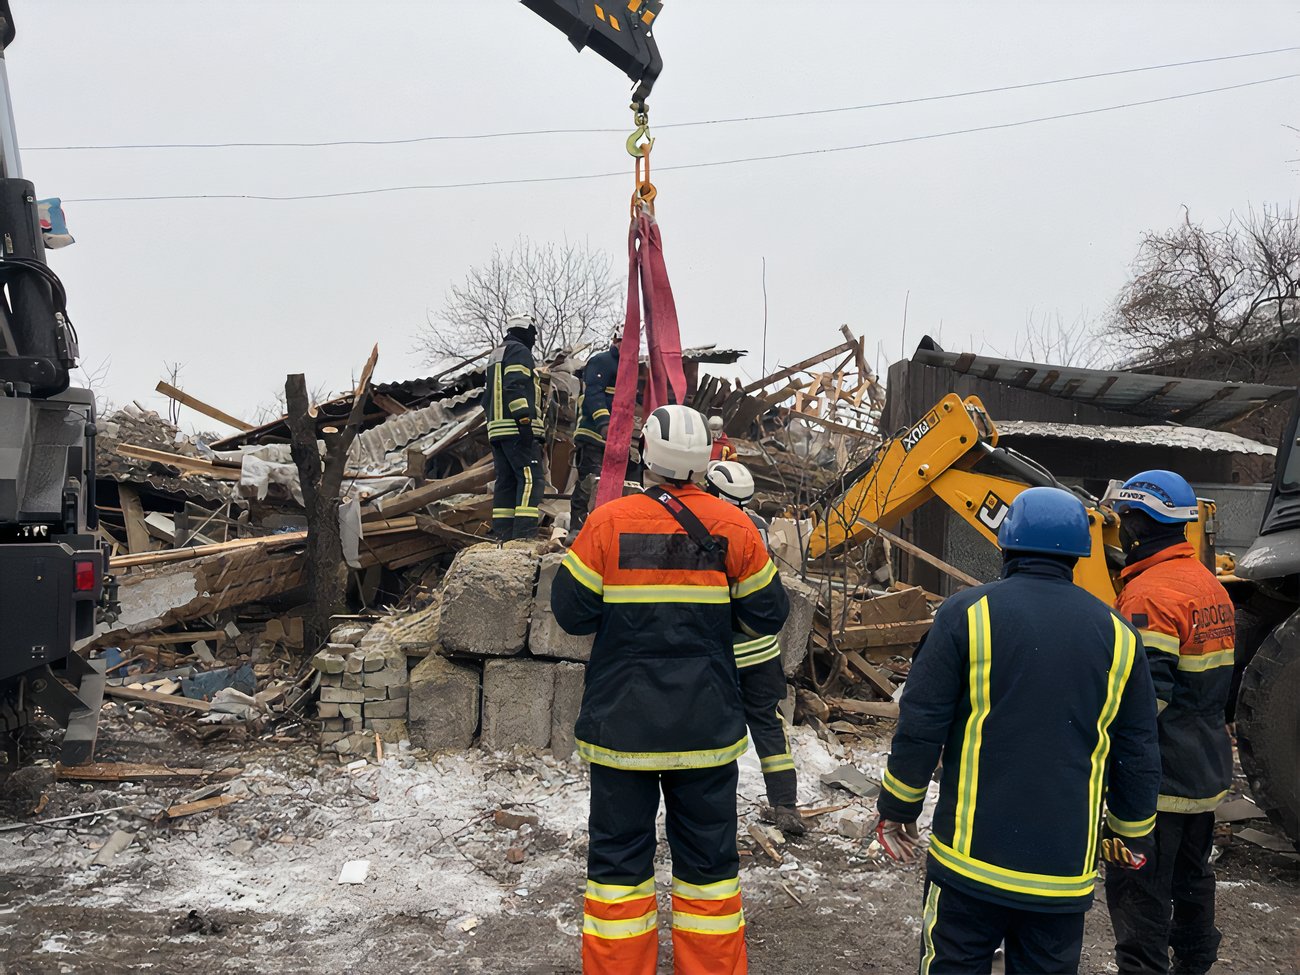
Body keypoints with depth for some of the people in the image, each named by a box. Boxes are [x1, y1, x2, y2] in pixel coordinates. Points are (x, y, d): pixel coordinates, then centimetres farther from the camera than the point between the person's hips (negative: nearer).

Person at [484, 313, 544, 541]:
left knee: (506, 481, 8)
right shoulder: (519, 351, -2)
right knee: (531, 479, -14)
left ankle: (502, 535, 5)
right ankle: (524, 534, -23)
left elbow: (487, 397, 27)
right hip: (517, 429, -10)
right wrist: (524, 419, -22)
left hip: (496, 428, 10)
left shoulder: (495, 355, 28)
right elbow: (515, 387, -17)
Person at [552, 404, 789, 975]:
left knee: (618, 857, 11)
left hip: (621, 723, -1)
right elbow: (768, 615, 2)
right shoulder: (732, 527, -6)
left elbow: (571, 612, -4)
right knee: (708, 859, 14)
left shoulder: (608, 522, -10)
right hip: (707, 723, 1)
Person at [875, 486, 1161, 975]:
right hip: (1066, 870, 3)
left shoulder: (968, 612, -9)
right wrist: (1130, 836, 21)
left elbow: (920, 727, -9)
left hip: (971, 857, -3)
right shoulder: (1116, 633, 2)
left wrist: (898, 810, 4)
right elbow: (1138, 755, 6)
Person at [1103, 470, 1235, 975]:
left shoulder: (1150, 594, -22)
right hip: (1207, 770, 10)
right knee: (1190, 874, 24)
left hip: (1158, 777, -10)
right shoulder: (1210, 584, 9)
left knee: (1138, 890, -1)